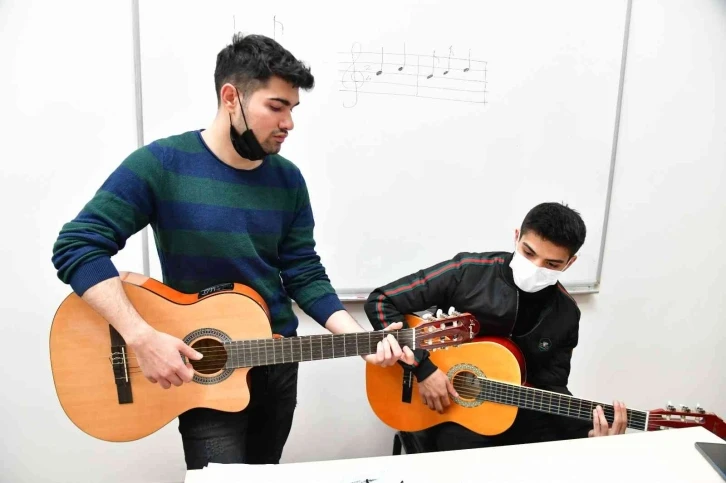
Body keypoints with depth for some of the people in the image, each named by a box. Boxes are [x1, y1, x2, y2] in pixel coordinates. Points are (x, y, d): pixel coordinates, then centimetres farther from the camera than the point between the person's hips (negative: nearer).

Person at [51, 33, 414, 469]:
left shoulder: (288, 179, -2)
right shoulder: (161, 164, -15)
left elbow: (305, 276, -2)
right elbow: (76, 246, -18)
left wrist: (361, 338, -14)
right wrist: (142, 338, -26)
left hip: (280, 362, 5)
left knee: (263, 474, 23)